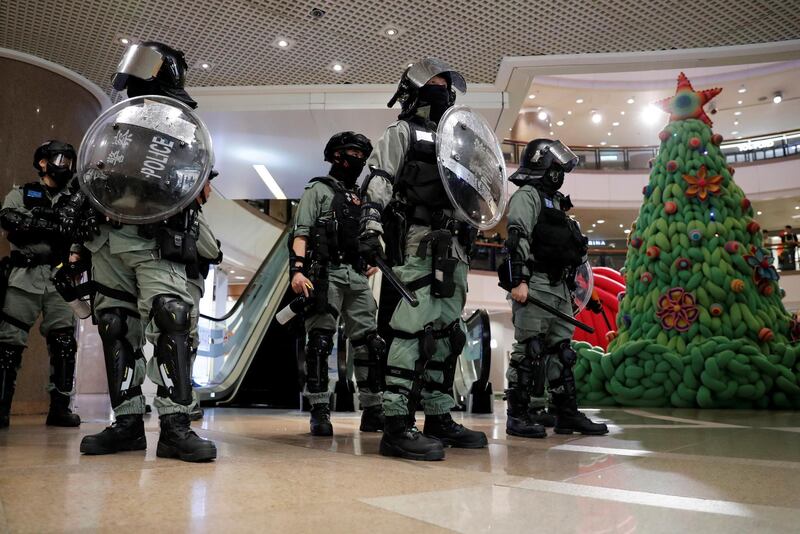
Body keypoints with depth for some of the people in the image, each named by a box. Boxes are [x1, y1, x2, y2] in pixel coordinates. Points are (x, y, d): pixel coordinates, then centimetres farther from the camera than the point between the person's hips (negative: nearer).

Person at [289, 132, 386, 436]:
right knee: (320, 341, -7)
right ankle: (320, 413, -3)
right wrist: (298, 269, -16)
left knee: (370, 343, 2)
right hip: (327, 273, -6)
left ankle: (372, 411, 9)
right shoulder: (318, 190, 9)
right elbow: (301, 233, -3)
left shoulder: (361, 198, 27)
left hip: (358, 277, 6)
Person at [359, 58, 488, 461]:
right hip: (416, 244, -8)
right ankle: (397, 427, -17)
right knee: (416, 329, -17)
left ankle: (439, 419, 15)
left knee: (447, 333, 7)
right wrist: (370, 228, -22)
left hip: (452, 250, 8)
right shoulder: (401, 133, 6)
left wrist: (468, 243, 23)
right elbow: (376, 184, -8)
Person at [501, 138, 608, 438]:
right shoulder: (527, 195, 0)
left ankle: (567, 414, 16)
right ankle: (517, 416, -3)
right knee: (529, 350, -8)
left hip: (560, 289, 9)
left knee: (562, 352, 9)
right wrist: (519, 280, -24)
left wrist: (572, 289, 22)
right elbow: (517, 239, -14)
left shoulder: (555, 202, 27)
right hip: (535, 284, -9)